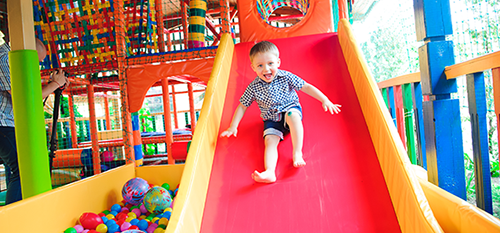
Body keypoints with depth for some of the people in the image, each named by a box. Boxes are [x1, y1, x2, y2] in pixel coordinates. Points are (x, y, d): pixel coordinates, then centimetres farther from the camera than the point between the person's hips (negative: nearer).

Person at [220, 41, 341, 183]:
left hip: (291, 109, -1)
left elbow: (307, 87, -5)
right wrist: (233, 127, -4)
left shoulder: (286, 77, -9)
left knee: (292, 115, -36)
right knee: (270, 141, -24)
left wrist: (325, 100, -12)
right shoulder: (253, 87, -7)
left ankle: (297, 153, -34)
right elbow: (242, 106, 1)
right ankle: (270, 172, -41)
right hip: (271, 120, 1)